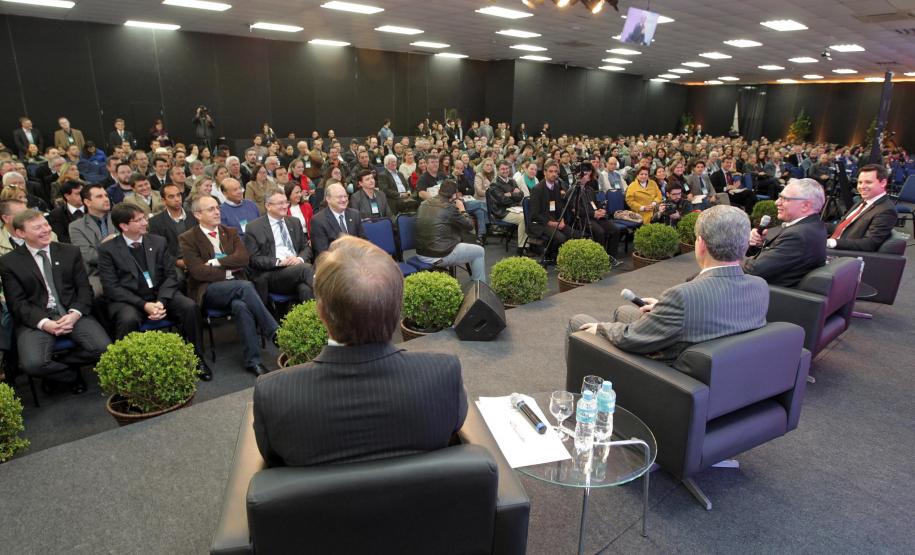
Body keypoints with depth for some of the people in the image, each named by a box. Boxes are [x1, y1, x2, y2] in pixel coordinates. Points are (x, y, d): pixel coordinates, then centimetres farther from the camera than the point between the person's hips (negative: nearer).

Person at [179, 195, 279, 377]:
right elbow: (198, 271, -8)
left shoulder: (230, 232, 16)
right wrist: (228, 273, -7)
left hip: (236, 285, 3)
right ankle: (275, 332, -29)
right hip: (207, 290, -3)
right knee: (245, 286, -34)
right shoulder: (187, 239, 4)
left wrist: (216, 262, -9)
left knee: (240, 305, -33)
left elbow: (243, 258, 0)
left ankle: (253, 361, -29)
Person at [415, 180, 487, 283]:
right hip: (439, 257, -8)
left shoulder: (424, 204, 4)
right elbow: (469, 226, -6)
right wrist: (462, 210, 9)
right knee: (479, 252, 12)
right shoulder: (450, 207, -17)